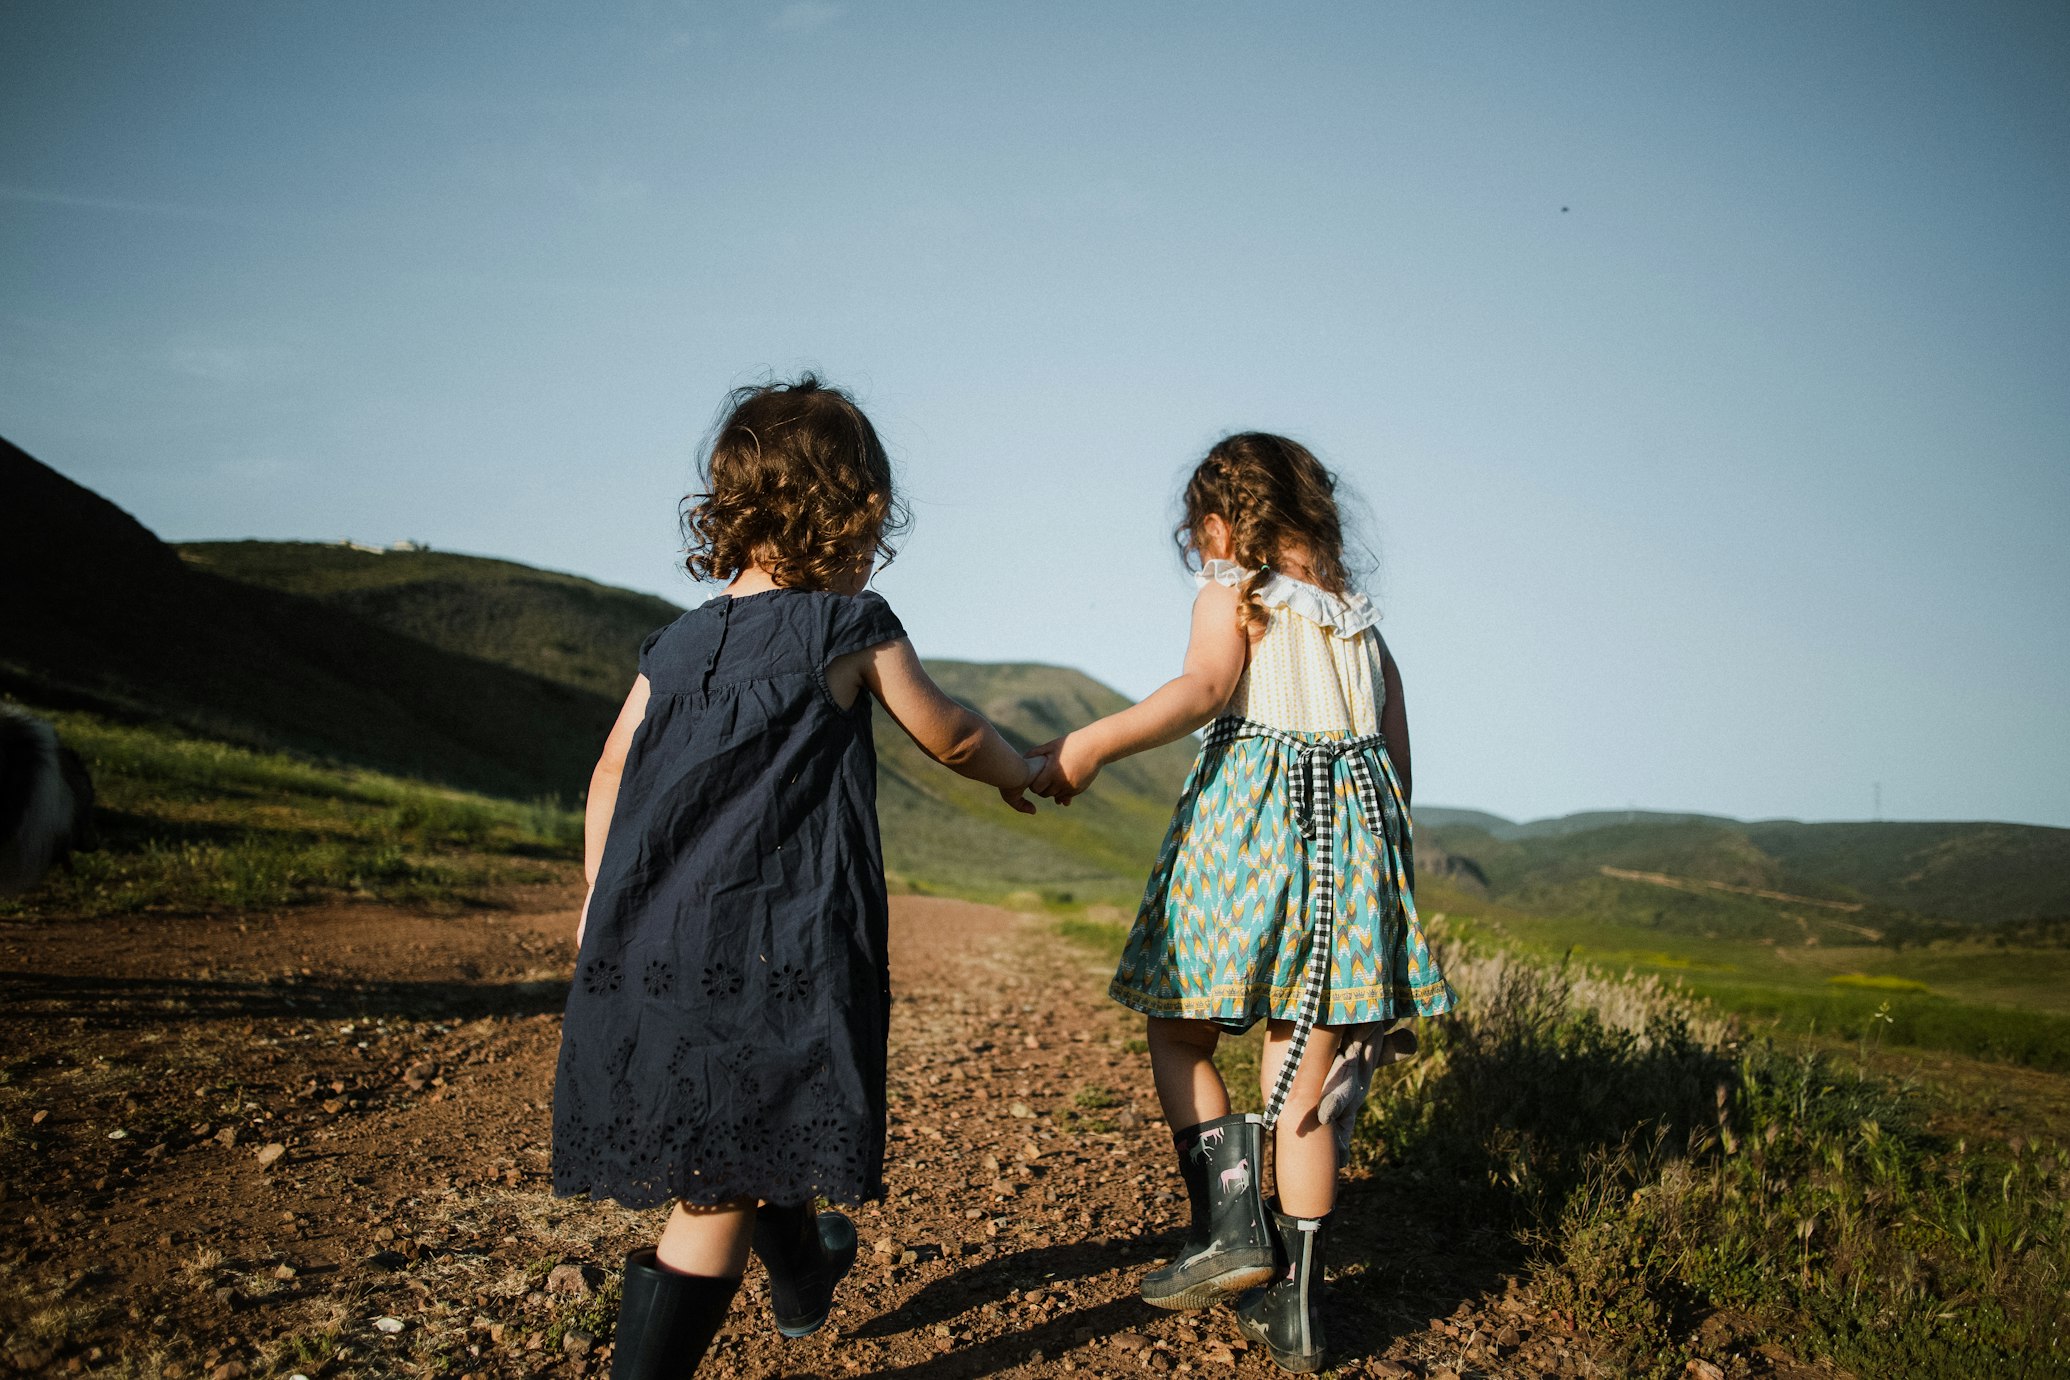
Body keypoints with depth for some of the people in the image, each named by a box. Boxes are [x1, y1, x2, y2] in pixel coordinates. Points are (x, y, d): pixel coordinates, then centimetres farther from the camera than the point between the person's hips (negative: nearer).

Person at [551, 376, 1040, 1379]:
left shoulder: (676, 644, 10)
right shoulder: (853, 628, -4)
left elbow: (611, 773, 13)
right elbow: (949, 737, 8)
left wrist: (597, 904, 21)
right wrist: (1017, 771, 28)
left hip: (648, 948, 7)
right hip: (773, 949, -7)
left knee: (755, 1138, 27)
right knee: (724, 1185, -1)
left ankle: (803, 1278, 53)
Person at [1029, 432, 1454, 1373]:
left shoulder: (1232, 596, 2)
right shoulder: (1361, 623, 19)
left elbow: (1202, 689, -19)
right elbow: (1399, 760, 17)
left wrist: (1092, 743, -28)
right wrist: (1386, 899, 24)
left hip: (1248, 813, -5)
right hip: (1354, 822, 6)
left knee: (1179, 1034, 10)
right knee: (1303, 1080, 7)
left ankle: (1231, 1226, -5)